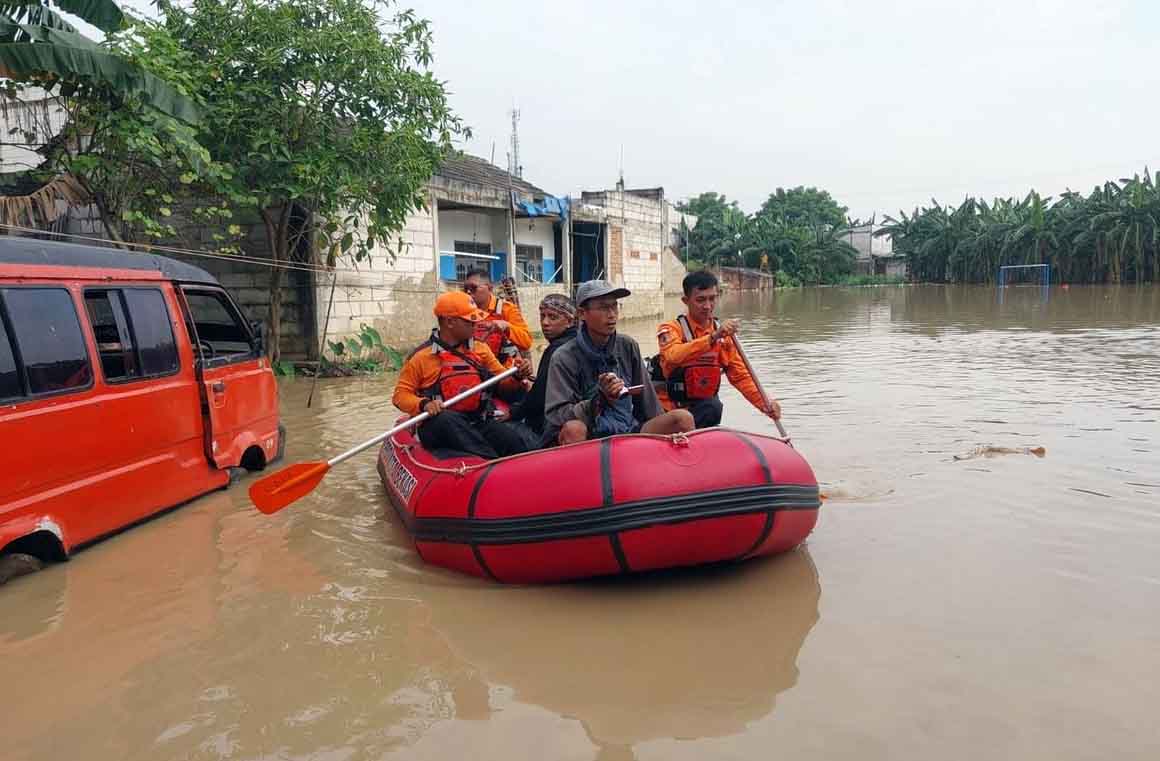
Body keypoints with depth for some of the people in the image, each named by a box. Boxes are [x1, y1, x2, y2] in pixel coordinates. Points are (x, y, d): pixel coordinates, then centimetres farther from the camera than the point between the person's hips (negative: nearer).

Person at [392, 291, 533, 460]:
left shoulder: (481, 349, 14)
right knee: (446, 419, -39)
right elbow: (401, 394, 1)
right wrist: (424, 404, -19)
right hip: (440, 425, -3)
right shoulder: (421, 356, 0)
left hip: (478, 423, 4)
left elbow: (502, 378, 19)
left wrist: (518, 375, -4)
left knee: (514, 440, -26)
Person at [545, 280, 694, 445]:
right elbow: (556, 416, -15)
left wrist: (661, 429, 16)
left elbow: (647, 399, 15)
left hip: (630, 430, 4)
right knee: (573, 429, -36)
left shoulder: (628, 347, 6)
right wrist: (600, 399, -26)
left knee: (683, 418, -12)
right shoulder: (564, 358, -8)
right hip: (590, 438, -4)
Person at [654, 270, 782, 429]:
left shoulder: (723, 335, 7)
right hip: (669, 411, -5)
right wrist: (713, 337, -39)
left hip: (703, 408, 6)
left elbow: (740, 376, 5)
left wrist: (765, 404, -11)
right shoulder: (671, 329, -9)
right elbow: (673, 356, -31)